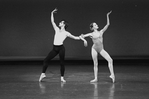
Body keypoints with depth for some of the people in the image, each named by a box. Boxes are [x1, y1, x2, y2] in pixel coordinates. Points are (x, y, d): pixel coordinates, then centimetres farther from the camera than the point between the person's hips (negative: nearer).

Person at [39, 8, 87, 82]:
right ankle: (43, 74, 3)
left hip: (61, 48, -4)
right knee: (46, 60, -3)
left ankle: (62, 77, 9)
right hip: (55, 48, 4)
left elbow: (75, 37, 7)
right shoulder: (57, 29, 14)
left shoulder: (66, 33, 3)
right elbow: (52, 21, 17)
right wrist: (52, 13, 16)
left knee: (62, 63, 1)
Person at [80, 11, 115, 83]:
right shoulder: (91, 34, -1)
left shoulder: (101, 32, 4)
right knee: (95, 64, 2)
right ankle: (96, 78, 10)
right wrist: (82, 37, -23)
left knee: (110, 60, -15)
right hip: (94, 49, -2)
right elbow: (82, 36, 2)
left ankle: (112, 74, -13)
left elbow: (108, 24, 2)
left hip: (101, 49, 2)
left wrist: (107, 16, -3)